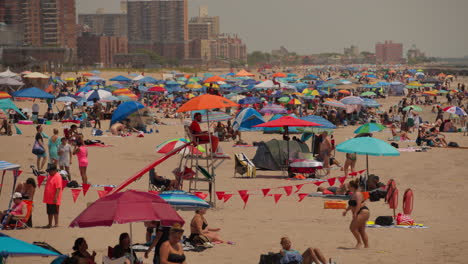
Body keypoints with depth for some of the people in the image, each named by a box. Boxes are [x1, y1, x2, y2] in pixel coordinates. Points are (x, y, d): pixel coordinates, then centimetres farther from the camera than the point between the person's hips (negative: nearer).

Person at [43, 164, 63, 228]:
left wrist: (55, 197, -26)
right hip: (48, 198, 9)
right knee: (49, 212, 15)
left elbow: (58, 188, -21)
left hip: (54, 199, -9)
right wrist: (45, 197, 22)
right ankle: (50, 224, 23)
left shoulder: (57, 177, -16)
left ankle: (56, 224, 1)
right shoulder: (49, 176, 13)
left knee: (55, 212, -4)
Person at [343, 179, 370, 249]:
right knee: (361, 230, 10)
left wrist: (355, 213, -33)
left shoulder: (357, 194, -14)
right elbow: (351, 205, 30)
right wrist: (346, 210, 22)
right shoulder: (353, 194, 17)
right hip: (360, 214, 11)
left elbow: (359, 204, -27)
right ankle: (366, 245, 12)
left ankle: (359, 243, -8)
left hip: (363, 212, -11)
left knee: (353, 227, -14)